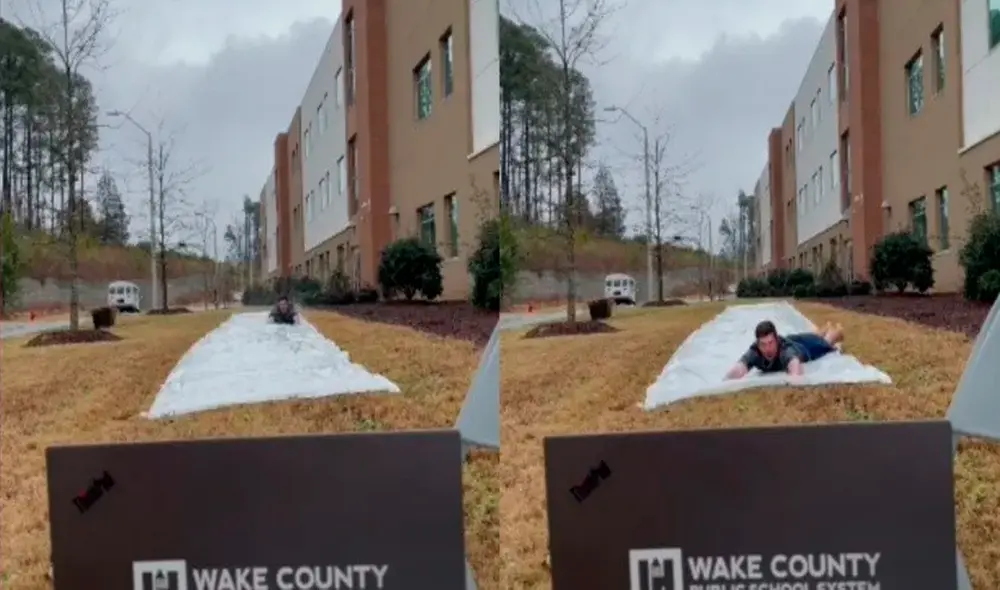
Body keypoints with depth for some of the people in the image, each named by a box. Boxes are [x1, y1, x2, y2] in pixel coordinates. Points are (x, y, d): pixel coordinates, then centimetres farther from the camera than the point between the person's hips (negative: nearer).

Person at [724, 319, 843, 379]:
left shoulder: (785, 348, -52)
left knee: (825, 342, 33)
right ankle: (827, 328, 70)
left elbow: (795, 364, -74)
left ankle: (836, 330, 67)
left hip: (805, 346, -3)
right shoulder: (754, 352, -44)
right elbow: (738, 369, -63)